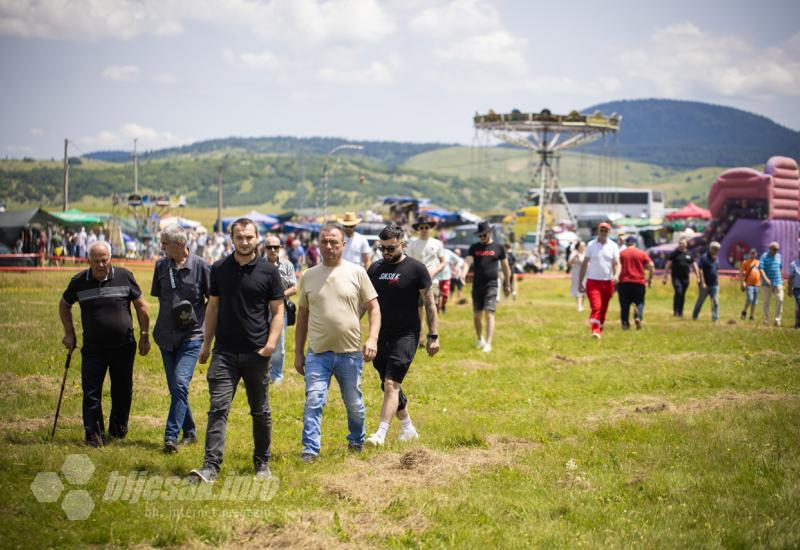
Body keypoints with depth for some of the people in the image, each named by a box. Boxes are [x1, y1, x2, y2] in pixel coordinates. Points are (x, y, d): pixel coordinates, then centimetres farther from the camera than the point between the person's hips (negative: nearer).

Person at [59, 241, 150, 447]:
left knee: (123, 391, 9)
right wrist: (69, 333, 11)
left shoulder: (124, 277, -3)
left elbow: (141, 306, 6)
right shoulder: (79, 282, -1)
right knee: (91, 392, -4)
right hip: (93, 348, 0)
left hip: (123, 346, 0)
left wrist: (144, 337, 6)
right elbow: (64, 305, 17)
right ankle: (94, 434, 5)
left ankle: (118, 429, 27)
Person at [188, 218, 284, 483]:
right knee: (218, 409, -8)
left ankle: (262, 463, 23)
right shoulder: (219, 269, 6)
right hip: (225, 352, 1)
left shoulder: (268, 271, -1)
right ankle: (211, 467, -13)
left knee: (261, 411, 10)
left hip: (257, 353, -1)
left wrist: (272, 342, -13)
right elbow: (213, 307, 13)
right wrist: (206, 343, 10)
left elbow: (277, 311, 1)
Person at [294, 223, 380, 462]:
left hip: (350, 352, 0)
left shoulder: (356, 273, 2)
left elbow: (374, 308, 3)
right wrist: (298, 353, 11)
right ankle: (310, 450, -10)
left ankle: (356, 441, 34)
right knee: (313, 401, -12)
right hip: (318, 353, 0)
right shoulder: (308, 276, 7)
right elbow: (302, 316, 12)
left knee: (354, 404, 11)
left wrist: (372, 338, -12)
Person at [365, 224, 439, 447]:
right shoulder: (375, 269, 8)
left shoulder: (416, 268, -6)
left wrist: (433, 336, -6)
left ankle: (381, 434, -20)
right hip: (381, 335, 6)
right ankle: (408, 428, 27)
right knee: (389, 386, 12)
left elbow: (430, 304, -3)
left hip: (406, 335, -6)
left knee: (391, 384, -16)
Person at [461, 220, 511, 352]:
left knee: (489, 314, -12)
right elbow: (468, 261, -7)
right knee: (477, 316, 9)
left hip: (491, 286, -3)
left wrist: (507, 285, 14)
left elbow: (505, 267, 11)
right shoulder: (474, 247, 7)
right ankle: (480, 339, 31)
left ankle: (488, 344, -17)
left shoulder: (498, 248, 4)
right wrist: (463, 273, -28)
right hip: (477, 286, 3)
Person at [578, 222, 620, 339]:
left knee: (603, 309, 9)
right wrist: (580, 282, 5)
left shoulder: (613, 246, 5)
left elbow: (616, 263, 1)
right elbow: (584, 264, 7)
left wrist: (616, 276, -21)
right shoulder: (591, 245, 3)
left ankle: (599, 331, 23)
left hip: (608, 282, 2)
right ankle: (595, 331, -24)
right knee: (596, 307, -17)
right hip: (593, 281, -2)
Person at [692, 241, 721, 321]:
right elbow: (700, 270, -14)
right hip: (705, 285, -5)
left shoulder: (716, 259, 11)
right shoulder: (704, 257, -10)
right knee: (700, 301, 7)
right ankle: (694, 316, 21)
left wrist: (718, 282, 16)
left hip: (714, 285, 5)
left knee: (715, 302, -5)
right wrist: (702, 283, -19)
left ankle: (715, 317, -5)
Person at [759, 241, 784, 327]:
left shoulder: (778, 256, 11)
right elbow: (761, 269, -16)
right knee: (766, 302, 3)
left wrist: (782, 281, 19)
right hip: (767, 283, -3)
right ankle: (766, 320, 13)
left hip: (778, 282, 3)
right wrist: (765, 278, -31)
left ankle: (777, 320, -7)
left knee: (780, 300, -11)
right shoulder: (764, 257, -5)